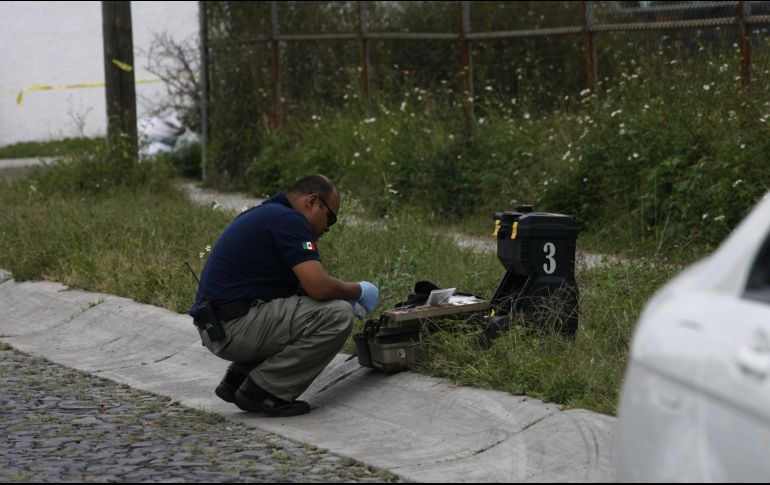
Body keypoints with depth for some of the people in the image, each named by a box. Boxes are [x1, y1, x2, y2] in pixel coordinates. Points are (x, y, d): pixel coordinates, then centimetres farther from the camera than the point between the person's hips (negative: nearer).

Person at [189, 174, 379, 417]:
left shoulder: (267, 215, 19)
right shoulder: (288, 220, -12)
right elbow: (319, 286, -20)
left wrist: (345, 296, 20)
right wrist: (358, 291, 0)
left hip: (218, 323, 10)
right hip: (235, 326, -10)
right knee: (336, 315, -14)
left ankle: (239, 377, 17)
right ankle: (262, 391, -6)